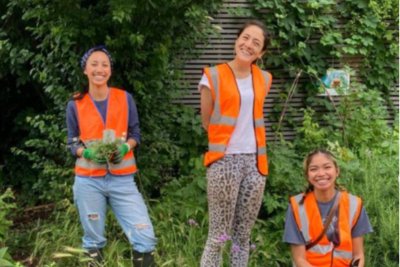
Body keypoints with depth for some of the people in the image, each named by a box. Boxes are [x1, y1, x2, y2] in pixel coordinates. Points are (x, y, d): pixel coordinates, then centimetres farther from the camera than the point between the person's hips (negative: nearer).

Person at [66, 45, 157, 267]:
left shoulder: (125, 98, 0)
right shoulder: (75, 104, -1)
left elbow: (135, 133, 7)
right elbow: (73, 143, 6)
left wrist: (124, 148, -14)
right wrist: (89, 153, -15)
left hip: (122, 179, 0)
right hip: (88, 180, 0)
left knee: (145, 236, -9)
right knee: (93, 240, 10)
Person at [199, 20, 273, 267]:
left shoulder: (264, 79, 8)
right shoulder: (213, 76, -5)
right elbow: (207, 123, 3)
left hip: (255, 162, 5)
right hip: (224, 161, -5)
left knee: (243, 236, 10)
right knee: (219, 236, -4)